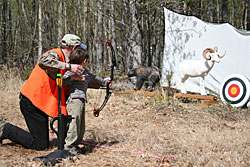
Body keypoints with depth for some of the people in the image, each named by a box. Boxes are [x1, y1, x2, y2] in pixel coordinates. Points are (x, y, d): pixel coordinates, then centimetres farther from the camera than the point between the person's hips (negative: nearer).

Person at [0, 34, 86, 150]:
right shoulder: (55, 54, -17)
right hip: (32, 102, -10)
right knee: (41, 145, -7)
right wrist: (68, 66, -37)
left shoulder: (63, 60, 15)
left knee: (42, 140, 18)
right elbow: (43, 61, -39)